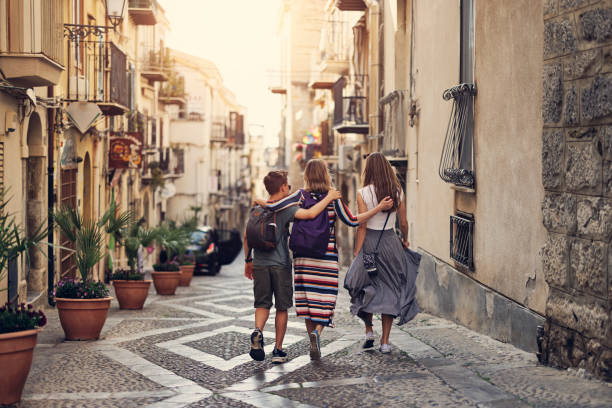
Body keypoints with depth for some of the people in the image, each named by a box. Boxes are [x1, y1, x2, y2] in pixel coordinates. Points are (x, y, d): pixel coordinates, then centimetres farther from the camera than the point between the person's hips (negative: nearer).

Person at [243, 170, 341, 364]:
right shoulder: (286, 208, -8)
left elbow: (247, 236, 11)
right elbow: (310, 214, -23)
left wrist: (248, 261, 20)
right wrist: (329, 198, -11)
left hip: (260, 264, 4)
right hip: (280, 264, -4)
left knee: (262, 304, 9)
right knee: (281, 307, 7)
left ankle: (257, 331, -20)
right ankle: (278, 349, 10)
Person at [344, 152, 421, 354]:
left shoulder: (363, 193, -9)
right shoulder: (397, 192, 0)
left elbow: (362, 226, -10)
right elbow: (403, 223, 6)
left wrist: (356, 254, -5)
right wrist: (405, 240, 26)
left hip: (370, 242, -2)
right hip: (391, 241, 2)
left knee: (366, 288, 18)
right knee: (390, 291, 8)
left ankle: (369, 331, 14)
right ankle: (385, 341, 8)